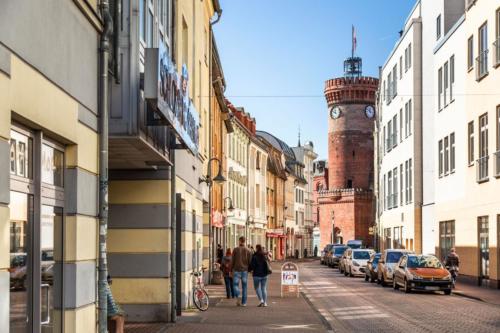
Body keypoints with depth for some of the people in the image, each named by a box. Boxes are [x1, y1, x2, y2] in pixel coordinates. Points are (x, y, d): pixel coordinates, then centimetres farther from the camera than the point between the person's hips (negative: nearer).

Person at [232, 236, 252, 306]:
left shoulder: (235, 249, -2)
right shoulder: (248, 250, 2)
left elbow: (233, 261, -2)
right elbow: (250, 261, 1)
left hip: (237, 270, -2)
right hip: (245, 270, 2)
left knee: (235, 284, 5)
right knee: (244, 286, 8)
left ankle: (237, 297, -20)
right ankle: (244, 302, 7)